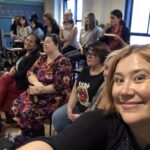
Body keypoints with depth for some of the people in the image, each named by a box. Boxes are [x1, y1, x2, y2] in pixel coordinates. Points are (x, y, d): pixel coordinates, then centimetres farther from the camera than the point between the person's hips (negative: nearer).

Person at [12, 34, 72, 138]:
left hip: (55, 98, -8)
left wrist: (40, 90, -19)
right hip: (38, 93, 8)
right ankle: (26, 136, 11)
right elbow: (30, 72, 5)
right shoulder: (42, 58, 11)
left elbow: (59, 86, -20)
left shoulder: (63, 62, -14)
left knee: (29, 112, -23)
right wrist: (36, 83, -16)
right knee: (17, 104, -9)